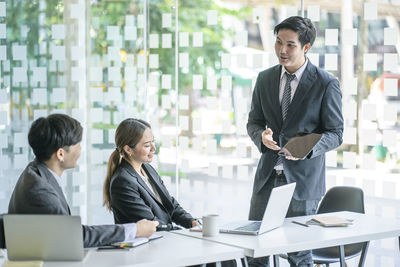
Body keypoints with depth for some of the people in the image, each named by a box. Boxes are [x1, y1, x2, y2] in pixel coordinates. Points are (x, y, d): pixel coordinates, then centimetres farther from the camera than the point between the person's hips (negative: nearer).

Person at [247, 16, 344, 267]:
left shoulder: (326, 83, -7)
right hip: (268, 176, 4)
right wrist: (262, 136, -11)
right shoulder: (265, 79, 7)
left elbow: (335, 133, -4)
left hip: (303, 179, -4)